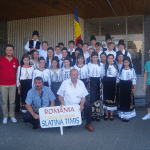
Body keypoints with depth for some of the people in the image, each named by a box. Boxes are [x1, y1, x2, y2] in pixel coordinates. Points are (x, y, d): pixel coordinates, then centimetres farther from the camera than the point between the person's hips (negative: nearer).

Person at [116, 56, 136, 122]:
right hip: (122, 86, 2)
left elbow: (134, 79, -1)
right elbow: (118, 78, 9)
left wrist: (134, 88, -3)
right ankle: (123, 115, 16)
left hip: (129, 86, -2)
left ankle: (128, 116, 11)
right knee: (122, 100, 5)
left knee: (129, 99, 1)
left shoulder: (132, 70, -1)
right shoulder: (121, 70, 6)